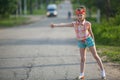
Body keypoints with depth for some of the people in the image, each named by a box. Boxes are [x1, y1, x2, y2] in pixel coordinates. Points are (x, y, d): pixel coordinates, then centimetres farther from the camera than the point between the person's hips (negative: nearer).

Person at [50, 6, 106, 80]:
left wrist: (94, 42, 9)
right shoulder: (74, 24, -8)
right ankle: (82, 74, 11)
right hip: (81, 42, 2)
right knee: (83, 58, 5)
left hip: (88, 40, -2)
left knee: (95, 56, 3)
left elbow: (91, 32, 1)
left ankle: (103, 71, 12)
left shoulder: (87, 24, -12)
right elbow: (64, 24, -16)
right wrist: (55, 25, -28)